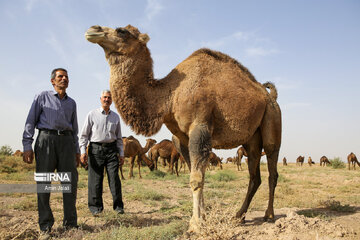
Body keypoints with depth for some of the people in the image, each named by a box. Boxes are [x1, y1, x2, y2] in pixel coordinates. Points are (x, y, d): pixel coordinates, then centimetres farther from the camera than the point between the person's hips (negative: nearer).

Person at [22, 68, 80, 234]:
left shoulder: (71, 103, 20)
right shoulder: (42, 97, 9)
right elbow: (30, 122, 3)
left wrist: (77, 151, 15)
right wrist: (27, 147, -8)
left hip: (66, 141, 3)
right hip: (46, 139, -3)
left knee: (70, 181, -4)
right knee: (44, 182, -3)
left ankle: (70, 222, 5)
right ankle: (45, 224, 5)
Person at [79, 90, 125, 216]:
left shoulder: (115, 117, 13)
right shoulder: (92, 114, 4)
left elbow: (119, 137, 18)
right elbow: (84, 134, 3)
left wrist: (121, 154, 12)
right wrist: (83, 151, -7)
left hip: (111, 149, 2)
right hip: (96, 149, -2)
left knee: (114, 178, -2)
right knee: (95, 179, -1)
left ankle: (118, 206, 7)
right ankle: (96, 207, 10)